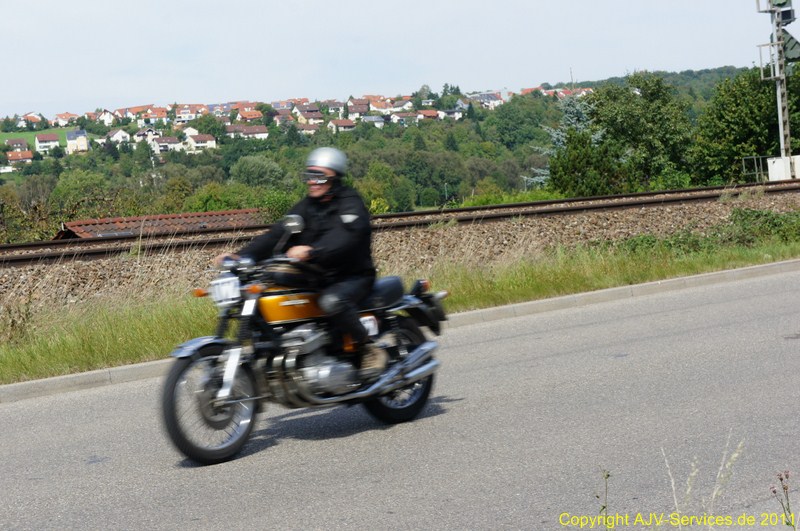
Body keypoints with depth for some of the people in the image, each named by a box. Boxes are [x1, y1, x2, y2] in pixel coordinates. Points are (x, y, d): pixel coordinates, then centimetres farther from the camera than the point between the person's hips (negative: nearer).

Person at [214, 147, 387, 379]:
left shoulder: (350, 204, -10)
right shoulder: (306, 207, 11)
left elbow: (343, 237, -30)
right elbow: (277, 234, 1)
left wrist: (312, 251, -49)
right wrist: (241, 256, -14)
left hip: (353, 277, -7)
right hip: (316, 279, 7)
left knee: (332, 301, -38)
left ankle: (370, 350, -21)